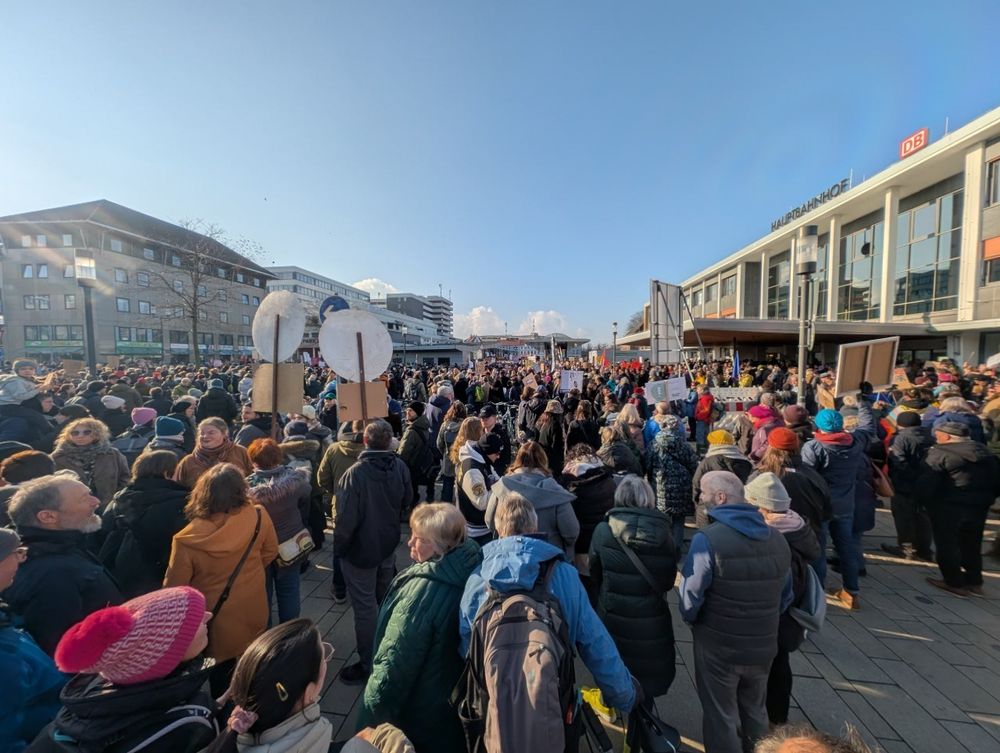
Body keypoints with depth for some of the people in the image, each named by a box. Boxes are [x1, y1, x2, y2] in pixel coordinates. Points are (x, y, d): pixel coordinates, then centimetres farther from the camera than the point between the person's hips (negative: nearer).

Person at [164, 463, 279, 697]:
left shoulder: (188, 540, -29)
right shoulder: (258, 517, -24)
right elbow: (270, 552, -5)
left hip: (217, 621, -2)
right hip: (252, 612, 2)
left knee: (220, 673, 26)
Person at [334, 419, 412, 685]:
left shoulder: (355, 473, -29)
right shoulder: (400, 466, -15)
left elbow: (347, 518, -25)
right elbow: (406, 500, 0)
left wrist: (339, 547, -7)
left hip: (361, 549, -6)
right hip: (388, 544, 6)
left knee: (365, 608, 11)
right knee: (386, 599, 26)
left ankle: (368, 665, 27)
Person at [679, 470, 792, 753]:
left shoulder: (707, 538, -26)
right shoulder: (777, 539, -5)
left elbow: (690, 600, -20)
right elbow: (785, 598, 4)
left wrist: (692, 620, 1)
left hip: (718, 647, -5)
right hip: (764, 646, 6)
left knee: (721, 719, 17)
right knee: (755, 713, 28)